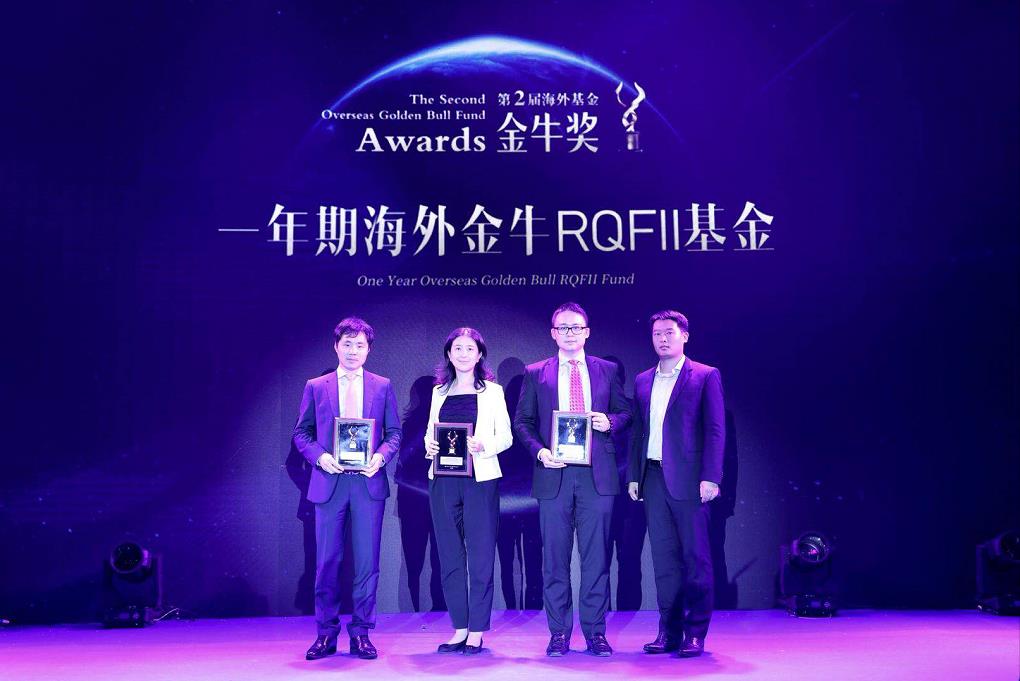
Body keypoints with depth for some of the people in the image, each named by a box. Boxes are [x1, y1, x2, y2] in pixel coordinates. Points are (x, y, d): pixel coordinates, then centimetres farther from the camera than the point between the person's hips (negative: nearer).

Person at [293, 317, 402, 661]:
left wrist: (381, 456, -9)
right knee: (327, 562, 4)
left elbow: (394, 433, 9)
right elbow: (301, 433, 9)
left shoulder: (383, 387, 9)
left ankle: (361, 633, 12)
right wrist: (320, 456, -9)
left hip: (368, 481, 0)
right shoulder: (315, 387, 8)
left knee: (366, 561, 2)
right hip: (329, 482, 0)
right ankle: (326, 633, 15)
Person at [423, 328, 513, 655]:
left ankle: (476, 632, 5)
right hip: (443, 480, 3)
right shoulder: (439, 392, 14)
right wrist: (429, 445, -6)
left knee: (480, 557, -2)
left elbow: (505, 437, 2)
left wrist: (482, 446, -16)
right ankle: (459, 629, 14)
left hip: (480, 479, -3)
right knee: (450, 557, 6)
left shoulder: (492, 391, 6)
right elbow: (430, 431, 16)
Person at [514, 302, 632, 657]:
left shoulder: (607, 370, 10)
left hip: (597, 474, 0)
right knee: (555, 558, 3)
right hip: (554, 473, 0)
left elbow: (624, 412, 15)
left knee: (596, 556, 2)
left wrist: (611, 422, -7)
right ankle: (558, 633, 12)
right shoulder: (535, 373, 9)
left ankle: (595, 632, 12)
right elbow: (523, 421, 9)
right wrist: (539, 451, -7)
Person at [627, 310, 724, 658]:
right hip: (653, 478, 5)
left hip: (687, 478, -5)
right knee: (664, 558, 7)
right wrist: (633, 475, 9)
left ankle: (695, 632, 6)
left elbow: (715, 430, -4)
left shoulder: (706, 377, 1)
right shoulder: (643, 381, 15)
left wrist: (710, 477, -12)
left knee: (695, 557, -1)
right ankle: (669, 630, 13)